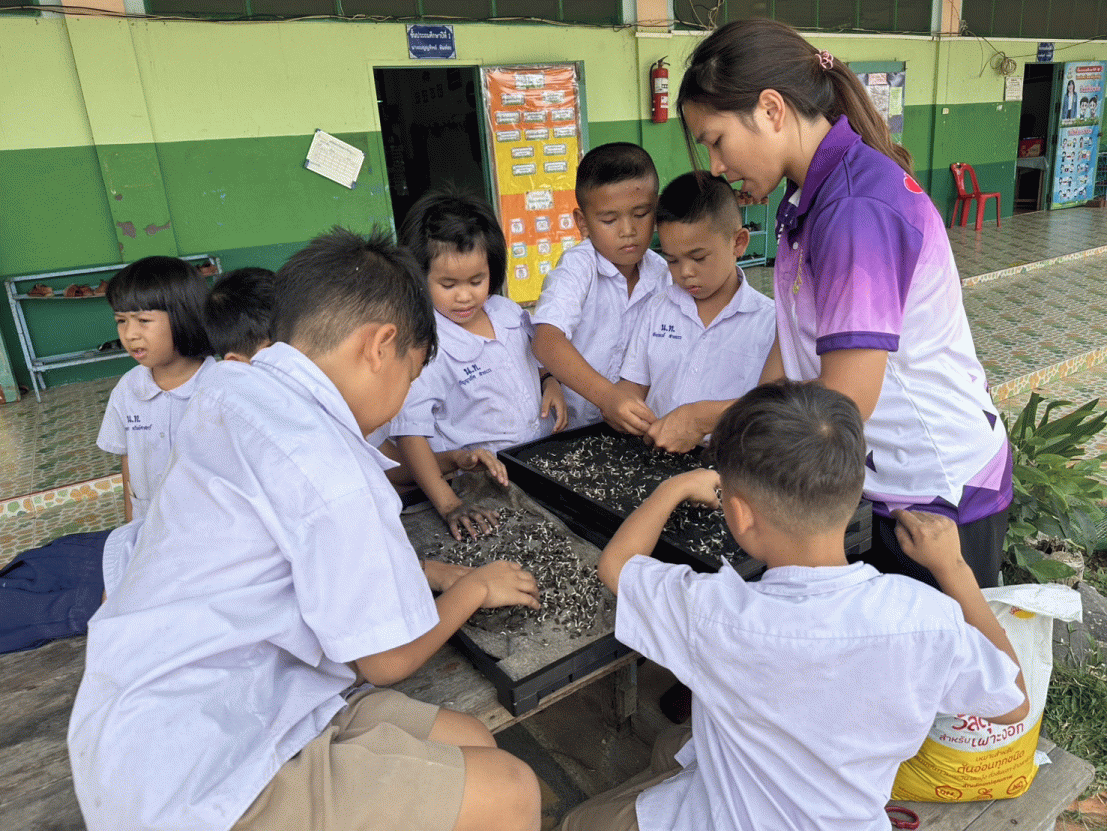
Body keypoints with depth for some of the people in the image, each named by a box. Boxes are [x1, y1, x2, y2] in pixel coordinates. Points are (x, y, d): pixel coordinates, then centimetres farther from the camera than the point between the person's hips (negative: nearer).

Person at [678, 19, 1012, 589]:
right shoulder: (811, 197, 5)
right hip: (878, 482, 8)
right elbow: (793, 340, 5)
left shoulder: (860, 209, -25)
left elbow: (845, 399, -27)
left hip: (937, 498, -8)